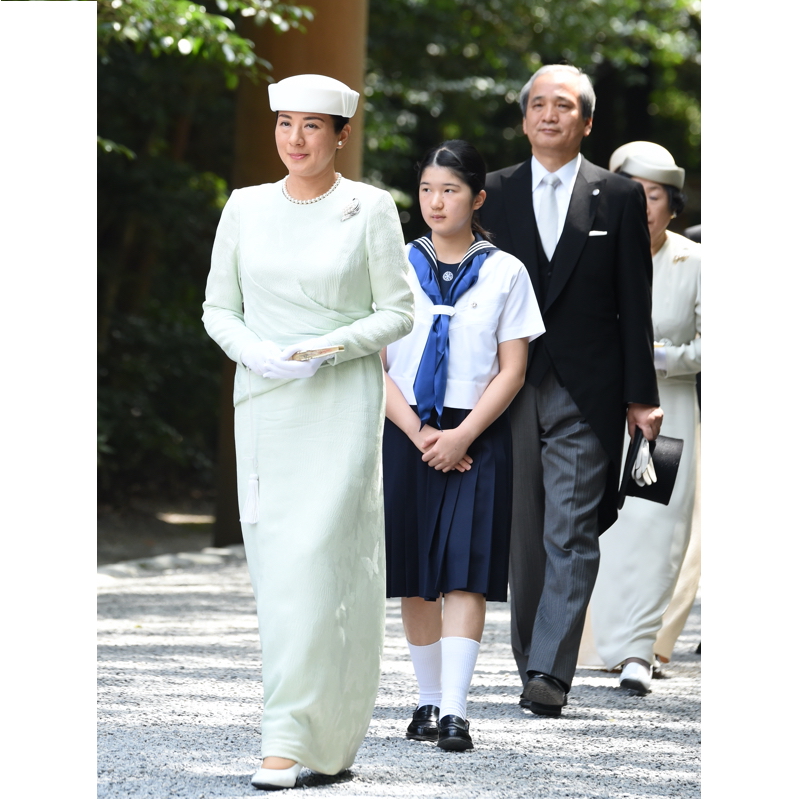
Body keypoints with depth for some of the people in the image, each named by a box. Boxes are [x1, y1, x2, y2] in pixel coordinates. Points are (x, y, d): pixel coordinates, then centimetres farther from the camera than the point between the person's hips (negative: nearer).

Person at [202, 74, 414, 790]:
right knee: (275, 566, 4)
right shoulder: (246, 208, 8)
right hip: (264, 403, 4)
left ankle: (293, 741, -15)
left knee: (315, 563, -13)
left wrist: (333, 345, -15)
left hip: (343, 404, -4)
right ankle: (325, 737, 16)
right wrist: (253, 349, -9)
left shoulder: (370, 208, -1)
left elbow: (399, 311, 0)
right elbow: (219, 307, 11)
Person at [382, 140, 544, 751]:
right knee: (415, 577, 4)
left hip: (476, 437, -2)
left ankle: (455, 712, -15)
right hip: (406, 434, 2)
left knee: (464, 573, -10)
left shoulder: (505, 272, 2)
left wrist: (462, 436, -11)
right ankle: (429, 699, 16)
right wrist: (419, 434, -9)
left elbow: (513, 372, 0)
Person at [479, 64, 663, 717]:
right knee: (522, 536, 6)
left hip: (586, 394, -2)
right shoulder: (493, 194, 9)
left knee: (571, 535, -10)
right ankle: (530, 661, 16)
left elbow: (635, 303, 5)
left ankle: (550, 672, -15)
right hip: (512, 388, 2)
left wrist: (641, 395, 1)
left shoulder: (619, 198, 5)